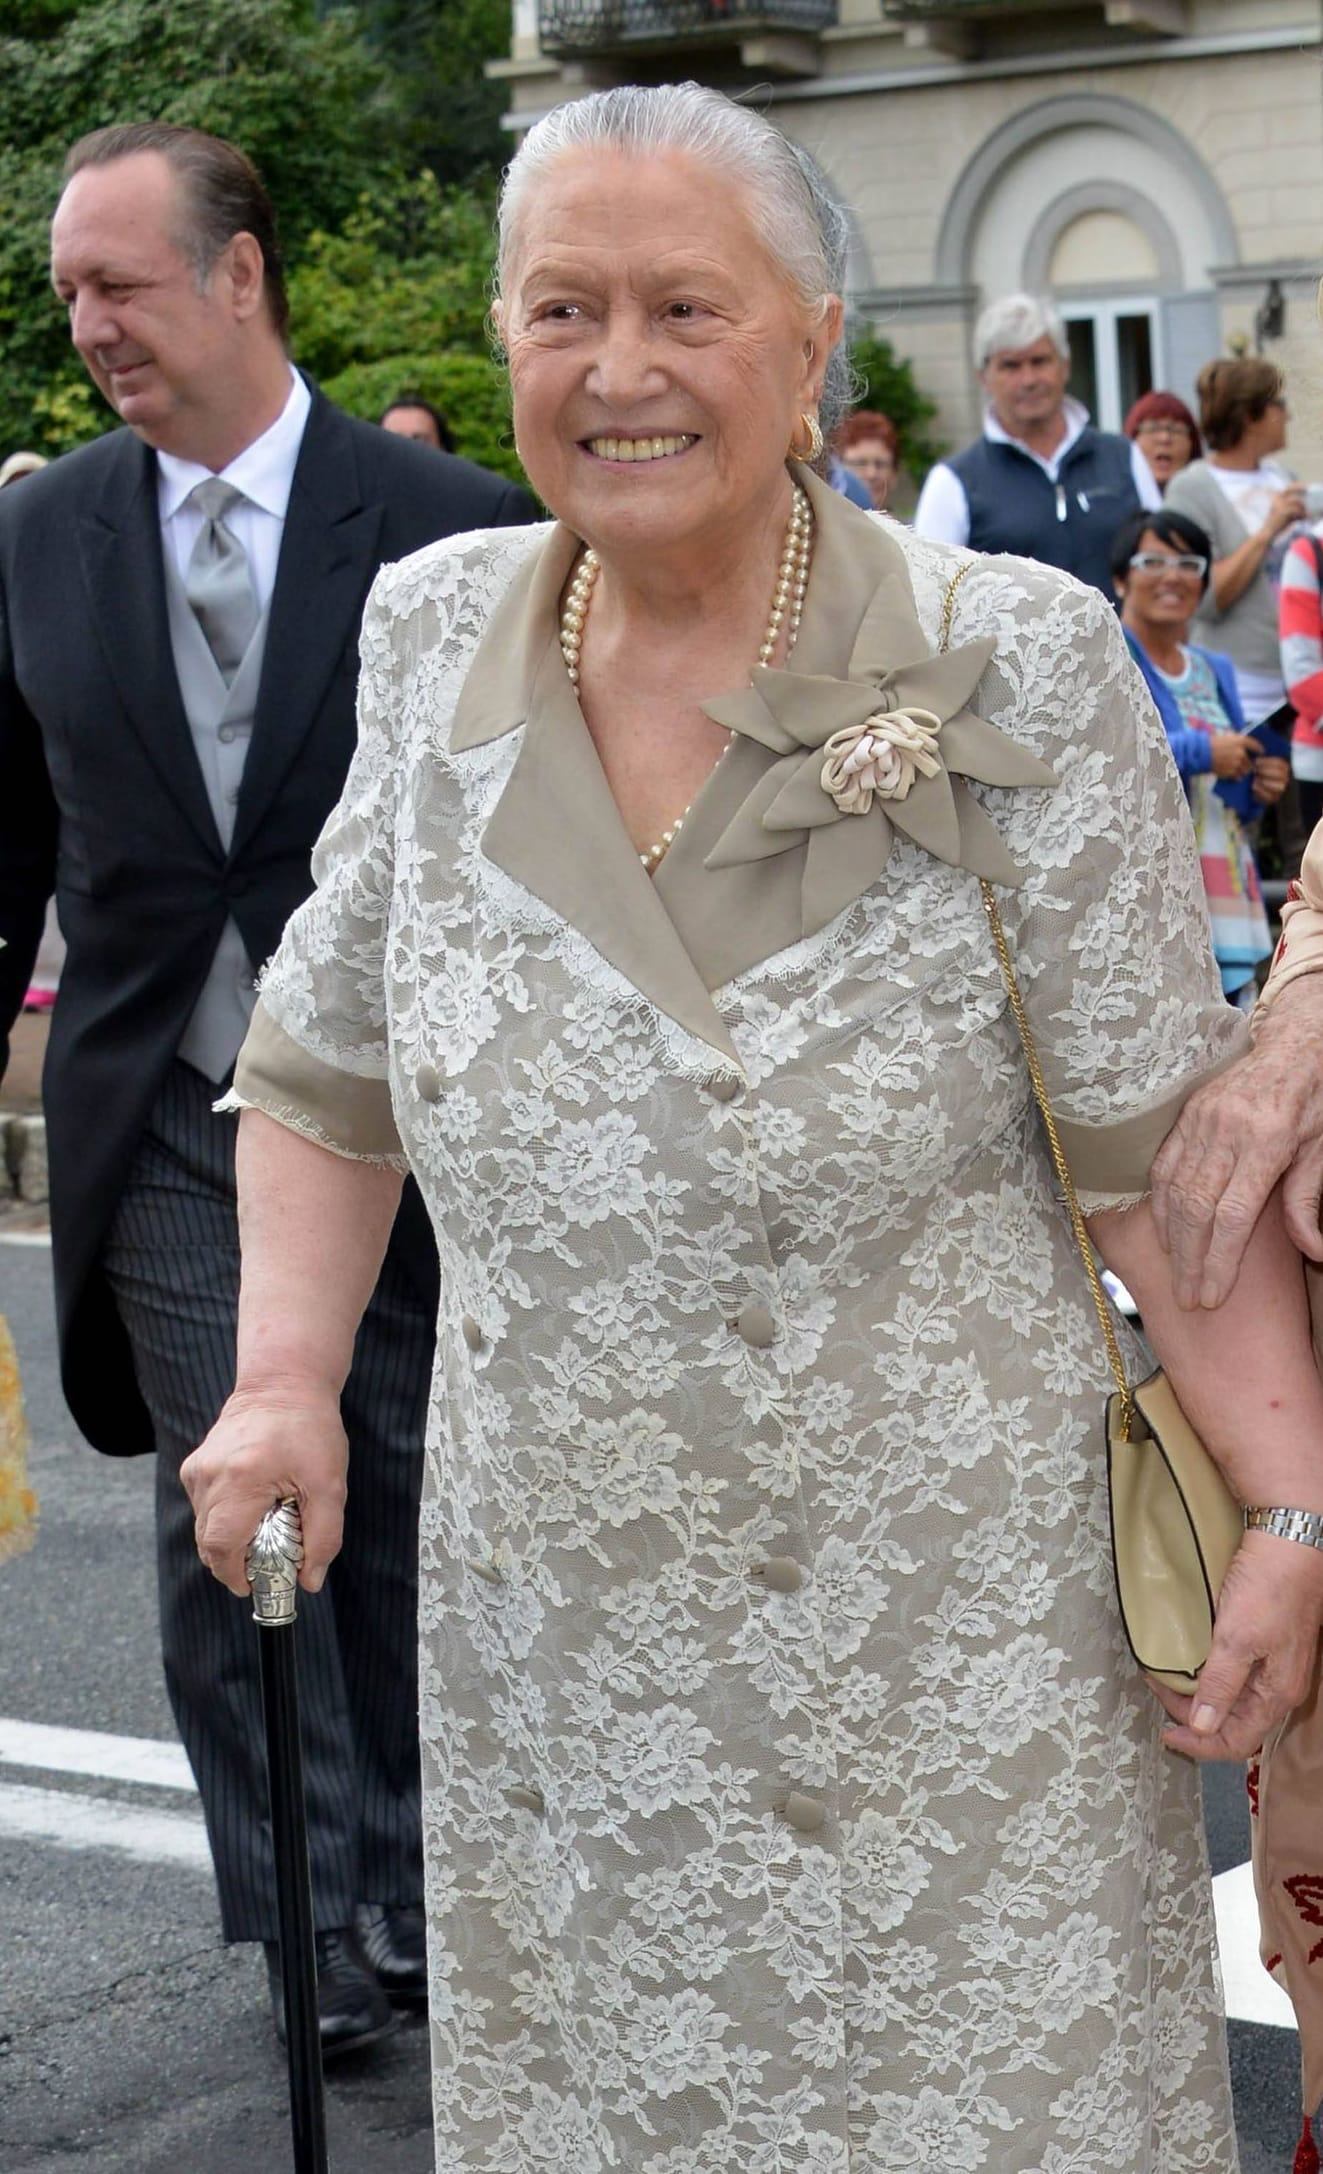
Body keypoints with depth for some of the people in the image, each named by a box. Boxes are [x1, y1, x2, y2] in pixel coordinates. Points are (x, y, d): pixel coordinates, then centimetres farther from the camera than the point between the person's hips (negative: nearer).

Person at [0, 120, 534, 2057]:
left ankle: (404, 1884, 26)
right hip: (165, 1133, 2)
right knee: (225, 1523, 1)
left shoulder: (452, 528, -6)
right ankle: (314, 1914, 16)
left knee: (399, 1521, 8)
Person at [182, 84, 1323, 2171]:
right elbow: (330, 1063, 11)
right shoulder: (436, 644, 0)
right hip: (556, 1649, 4)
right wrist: (288, 1372, 0)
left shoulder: (1012, 672, -12)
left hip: (945, 1636, -3)